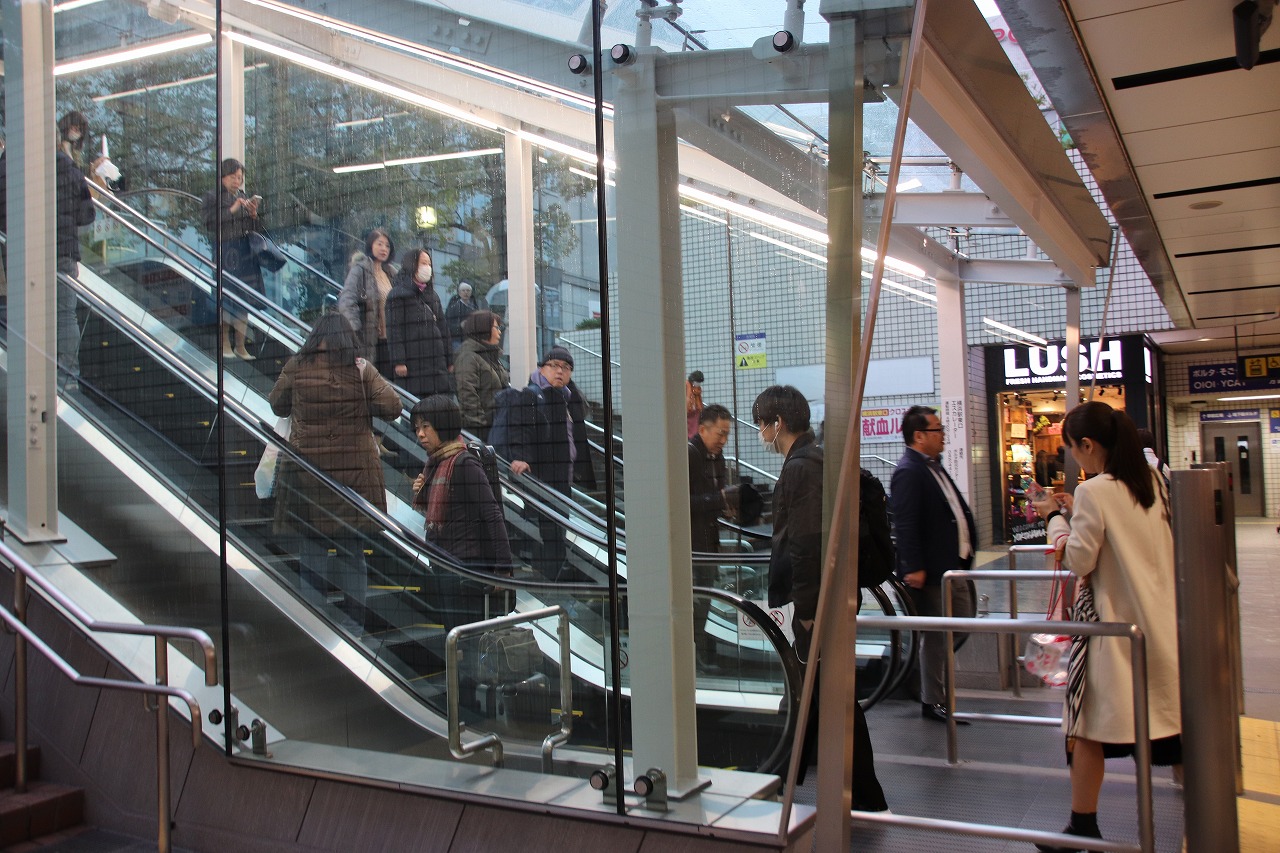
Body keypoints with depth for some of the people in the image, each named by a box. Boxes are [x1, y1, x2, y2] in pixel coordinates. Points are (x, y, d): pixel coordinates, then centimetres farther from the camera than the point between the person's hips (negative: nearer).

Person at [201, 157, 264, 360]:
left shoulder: (244, 197, 14)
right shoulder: (212, 197, 0)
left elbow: (255, 228, 14)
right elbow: (208, 222, -14)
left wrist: (254, 214, -6)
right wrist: (232, 210, -18)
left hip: (244, 252, 5)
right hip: (223, 251, -4)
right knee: (224, 299, -5)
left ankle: (240, 345, 8)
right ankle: (225, 343, 8)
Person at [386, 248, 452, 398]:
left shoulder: (432, 294, 21)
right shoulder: (398, 294, 0)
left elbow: (443, 328, 21)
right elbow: (394, 330, -7)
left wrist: (449, 360, 16)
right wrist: (398, 361, -16)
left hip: (436, 362, 6)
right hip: (413, 363, -6)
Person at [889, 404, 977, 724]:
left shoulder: (933, 467, 14)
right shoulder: (909, 472, -17)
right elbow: (905, 525, -23)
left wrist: (967, 551, 20)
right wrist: (913, 567, -26)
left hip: (953, 566, 10)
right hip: (931, 570, -10)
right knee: (936, 635, 1)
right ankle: (932, 701, 13)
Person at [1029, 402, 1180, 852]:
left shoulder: (1093, 491, -16)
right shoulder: (1154, 483, 6)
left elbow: (1078, 560, -12)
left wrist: (1055, 517, 0)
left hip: (1112, 624, -7)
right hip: (1161, 620, 7)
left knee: (1088, 727, 2)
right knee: (1170, 716, 14)